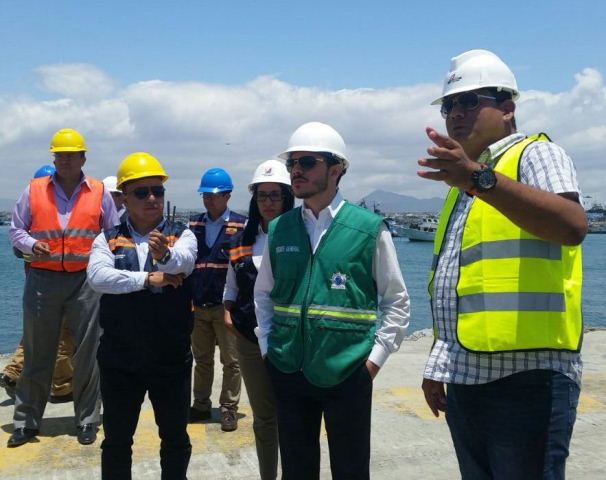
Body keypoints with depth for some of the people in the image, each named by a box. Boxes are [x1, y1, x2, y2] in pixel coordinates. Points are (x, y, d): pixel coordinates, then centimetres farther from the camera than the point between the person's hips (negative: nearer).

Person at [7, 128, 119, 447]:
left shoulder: (99, 193, 7)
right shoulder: (34, 191, 7)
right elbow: (16, 230, 10)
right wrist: (32, 245, -10)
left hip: (85, 280, 0)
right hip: (42, 280, 1)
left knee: (86, 353, 4)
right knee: (36, 353, 7)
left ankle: (87, 421, 16)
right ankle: (26, 421, 18)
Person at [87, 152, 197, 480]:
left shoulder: (181, 235, 0)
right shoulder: (108, 239, 2)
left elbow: (184, 261, -23)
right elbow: (98, 276, -17)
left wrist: (165, 254, -45)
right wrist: (148, 278, -21)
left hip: (172, 357, 0)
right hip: (119, 358, 1)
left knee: (175, 437, 15)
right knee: (116, 440, 14)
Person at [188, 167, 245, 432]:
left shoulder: (241, 225, -4)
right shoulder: (193, 224, 9)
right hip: (197, 304, 4)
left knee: (231, 360, 4)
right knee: (201, 358, 15)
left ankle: (229, 408, 17)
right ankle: (201, 405, 28)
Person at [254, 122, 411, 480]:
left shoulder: (370, 228, -6)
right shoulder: (279, 230, 4)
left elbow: (397, 301, -1)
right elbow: (263, 293, 15)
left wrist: (375, 357, -6)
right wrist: (266, 347, 8)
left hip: (348, 372, -3)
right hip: (288, 370, 3)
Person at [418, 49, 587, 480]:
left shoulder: (536, 154, -3)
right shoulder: (464, 184, 20)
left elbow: (572, 226, -26)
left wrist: (480, 179, -36)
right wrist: (439, 365, 20)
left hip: (526, 376, -8)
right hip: (466, 379, 8)